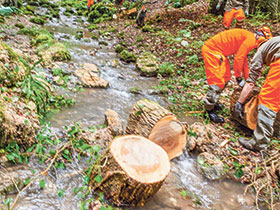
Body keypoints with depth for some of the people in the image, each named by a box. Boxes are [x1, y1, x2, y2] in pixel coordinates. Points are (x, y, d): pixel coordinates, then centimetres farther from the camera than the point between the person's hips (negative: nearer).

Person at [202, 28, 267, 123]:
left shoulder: (247, 38, 19)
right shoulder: (251, 39, -13)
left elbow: (244, 59, 27)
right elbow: (238, 59, -18)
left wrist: (248, 78, 29)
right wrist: (239, 77, -7)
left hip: (217, 51, 11)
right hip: (211, 50, -11)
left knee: (226, 77, 17)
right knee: (217, 81, -11)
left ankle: (212, 102, 26)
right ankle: (209, 110, -4)